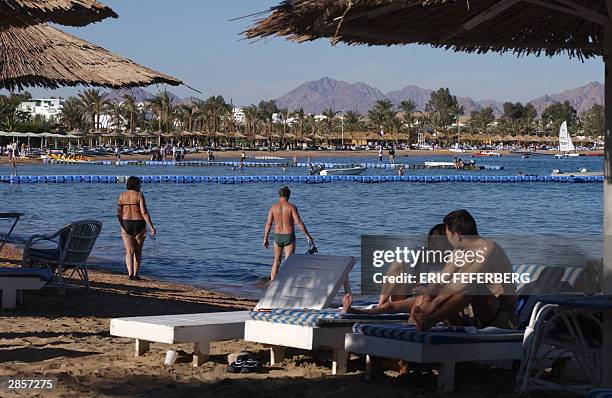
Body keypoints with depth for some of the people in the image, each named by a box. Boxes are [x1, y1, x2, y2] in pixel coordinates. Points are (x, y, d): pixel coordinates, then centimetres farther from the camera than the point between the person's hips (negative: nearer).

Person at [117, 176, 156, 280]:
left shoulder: (122, 195, 1)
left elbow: (119, 213, 1)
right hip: (139, 225, -2)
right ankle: (136, 274, 16)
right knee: (138, 251, 13)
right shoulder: (139, 195, -8)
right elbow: (144, 212, -15)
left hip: (126, 225, 2)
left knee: (129, 252, 2)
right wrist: (152, 227, -14)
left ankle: (130, 273, -15)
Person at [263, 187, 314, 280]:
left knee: (276, 261, 18)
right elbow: (298, 222, -16)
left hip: (278, 237, 3)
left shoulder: (273, 207, -1)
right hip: (289, 237, -3)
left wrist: (265, 239, 5)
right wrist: (308, 236, -12)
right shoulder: (291, 207, -9)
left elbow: (268, 224, -3)